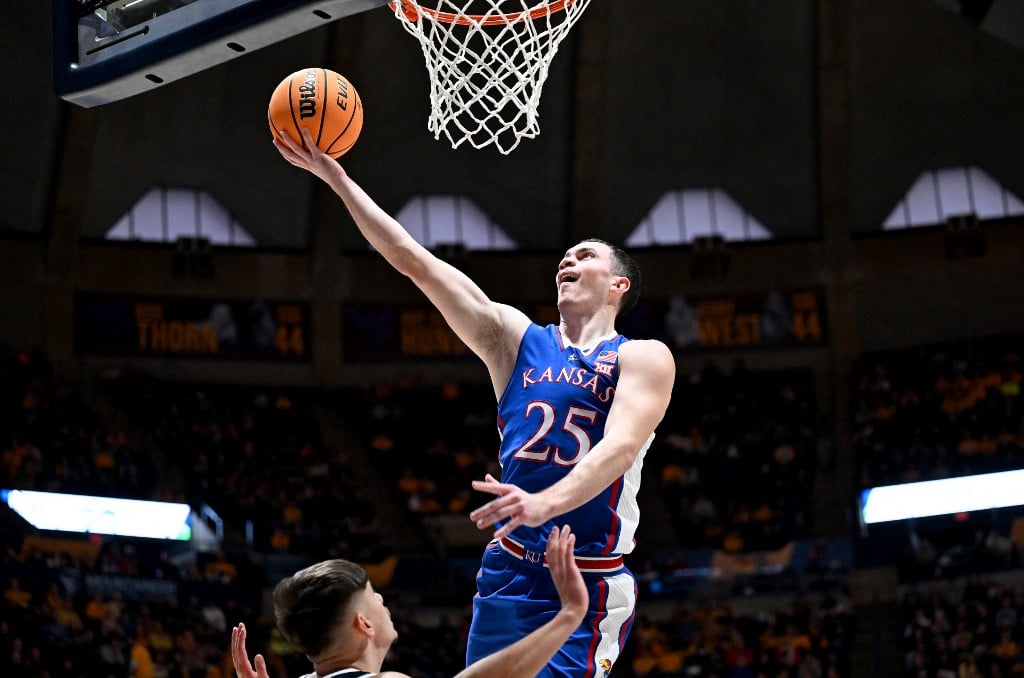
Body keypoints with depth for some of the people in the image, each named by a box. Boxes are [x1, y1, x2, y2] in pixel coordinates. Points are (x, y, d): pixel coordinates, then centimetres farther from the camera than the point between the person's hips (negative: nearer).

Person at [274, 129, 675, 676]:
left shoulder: (643, 358, -1)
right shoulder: (516, 338, 11)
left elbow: (622, 444, -19)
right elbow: (413, 260, 7)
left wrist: (546, 503, -38)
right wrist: (336, 178, 1)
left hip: (586, 585, -4)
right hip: (508, 570, 5)